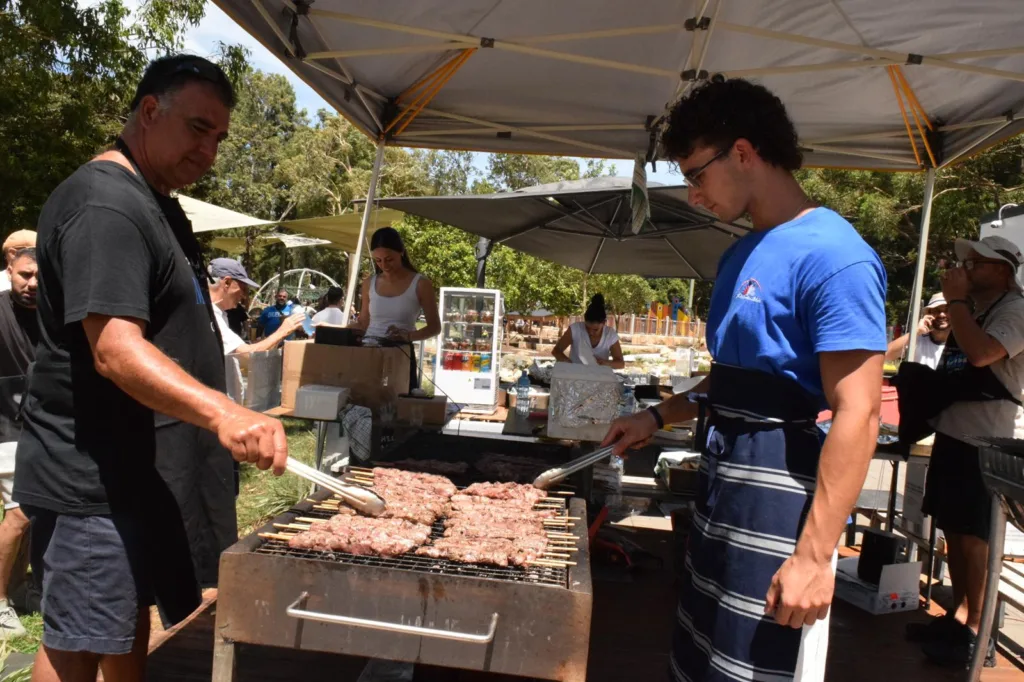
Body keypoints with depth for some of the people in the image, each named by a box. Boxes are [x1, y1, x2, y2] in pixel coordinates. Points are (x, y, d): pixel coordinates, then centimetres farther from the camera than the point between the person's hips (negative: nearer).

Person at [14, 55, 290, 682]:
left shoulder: (156, 203, 15)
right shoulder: (104, 204, -19)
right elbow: (115, 351, -30)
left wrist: (223, 415, 23)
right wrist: (224, 414, -43)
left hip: (147, 467, 10)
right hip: (95, 478, -10)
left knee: (134, 620, 19)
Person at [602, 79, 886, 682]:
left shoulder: (832, 255, -18)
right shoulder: (741, 255, 10)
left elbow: (857, 415, -22)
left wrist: (814, 556, -23)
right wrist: (659, 416, 11)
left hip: (780, 504, -9)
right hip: (723, 491, 9)